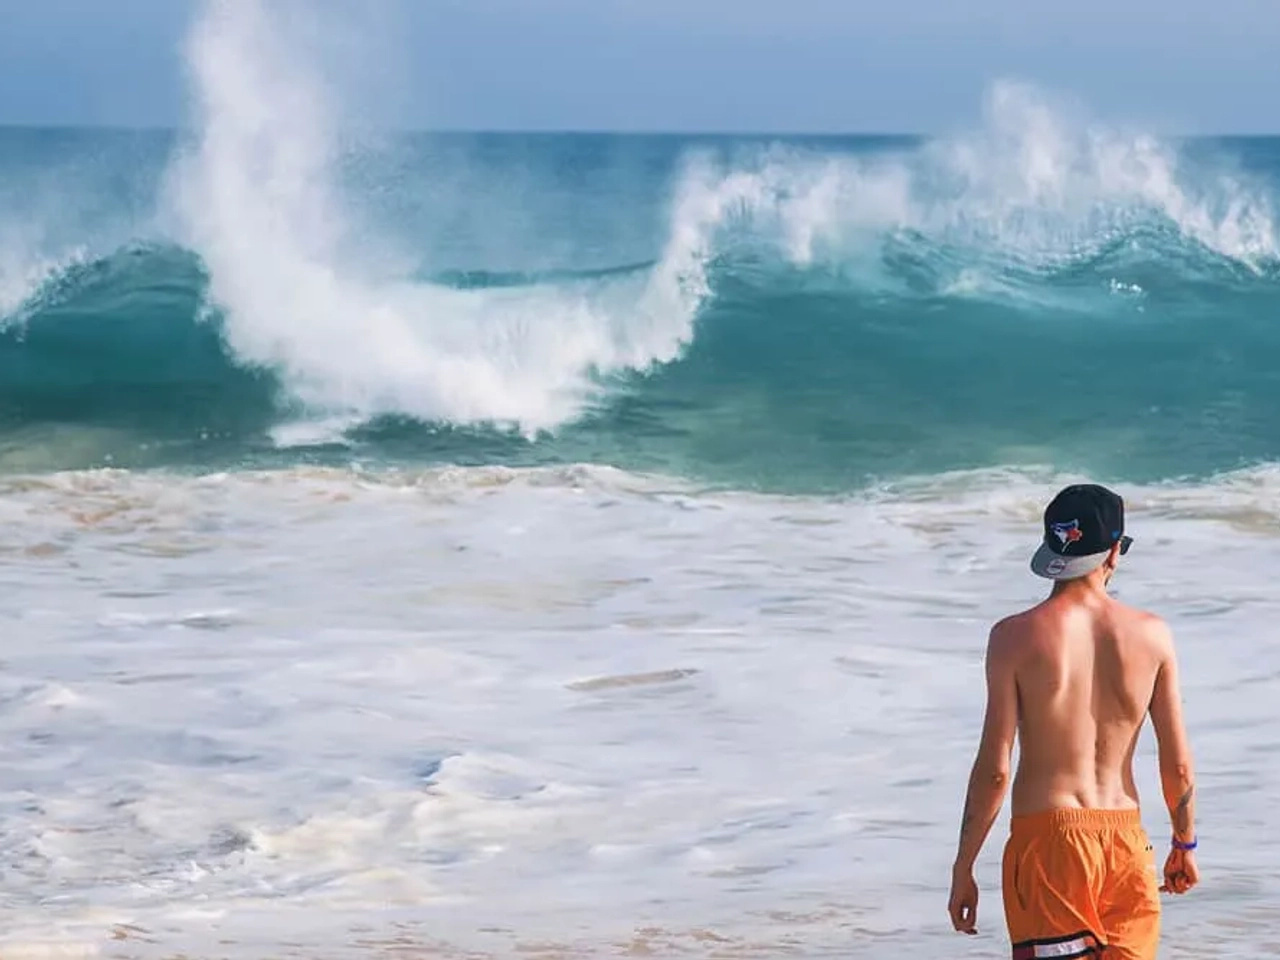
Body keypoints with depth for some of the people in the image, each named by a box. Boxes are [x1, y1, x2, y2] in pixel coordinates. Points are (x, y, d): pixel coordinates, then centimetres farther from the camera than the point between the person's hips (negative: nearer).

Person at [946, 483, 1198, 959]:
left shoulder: (1016, 635, -6)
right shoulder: (1151, 634, 0)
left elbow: (994, 768, -8)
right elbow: (1178, 765, 4)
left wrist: (963, 868, 1)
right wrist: (1184, 844, 21)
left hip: (1046, 837, -3)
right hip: (1125, 840, 3)